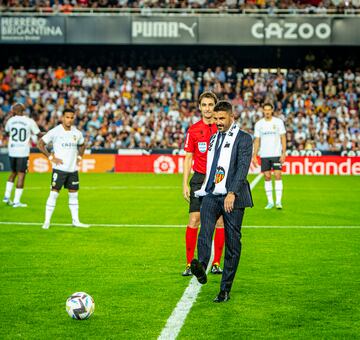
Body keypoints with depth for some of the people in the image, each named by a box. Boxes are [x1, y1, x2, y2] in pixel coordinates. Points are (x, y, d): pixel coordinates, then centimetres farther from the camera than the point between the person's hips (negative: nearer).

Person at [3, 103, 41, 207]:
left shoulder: (10, 121, 0)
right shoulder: (29, 121, -7)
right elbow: (39, 134, 1)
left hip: (12, 151, 3)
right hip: (23, 152, -3)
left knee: (13, 173, 21)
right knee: (21, 175, 1)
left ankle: (7, 196, 15)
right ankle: (16, 201, -1)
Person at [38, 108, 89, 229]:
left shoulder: (77, 133, 6)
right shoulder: (55, 131, -8)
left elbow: (82, 145, 26)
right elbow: (41, 144, -5)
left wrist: (79, 157, 10)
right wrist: (51, 157, -11)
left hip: (73, 169, 5)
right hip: (59, 168, -5)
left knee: (74, 194, 9)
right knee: (54, 193, -7)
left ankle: (75, 221, 17)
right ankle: (47, 221, -2)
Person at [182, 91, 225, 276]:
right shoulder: (193, 130, 5)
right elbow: (188, 158, 7)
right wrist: (185, 184, 0)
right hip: (199, 179, 0)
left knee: (220, 222, 1)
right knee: (194, 221, -6)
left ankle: (216, 263, 9)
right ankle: (189, 264, -1)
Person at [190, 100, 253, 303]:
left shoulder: (244, 139, -1)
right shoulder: (213, 138, 20)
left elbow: (243, 168, -13)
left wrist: (232, 193, -24)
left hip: (233, 197, -4)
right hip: (211, 195, 4)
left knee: (233, 243, -1)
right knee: (205, 228, -24)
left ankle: (225, 290, 5)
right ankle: (201, 267, -46)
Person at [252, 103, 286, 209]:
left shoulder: (278, 122, 2)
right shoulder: (259, 124, 8)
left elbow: (283, 138, 1)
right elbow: (257, 140, 10)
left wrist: (284, 153, -8)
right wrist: (254, 155, 4)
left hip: (276, 154, -2)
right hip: (264, 155, 2)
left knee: (277, 176, -9)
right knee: (267, 177, 2)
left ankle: (278, 201, -8)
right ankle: (270, 201, 7)